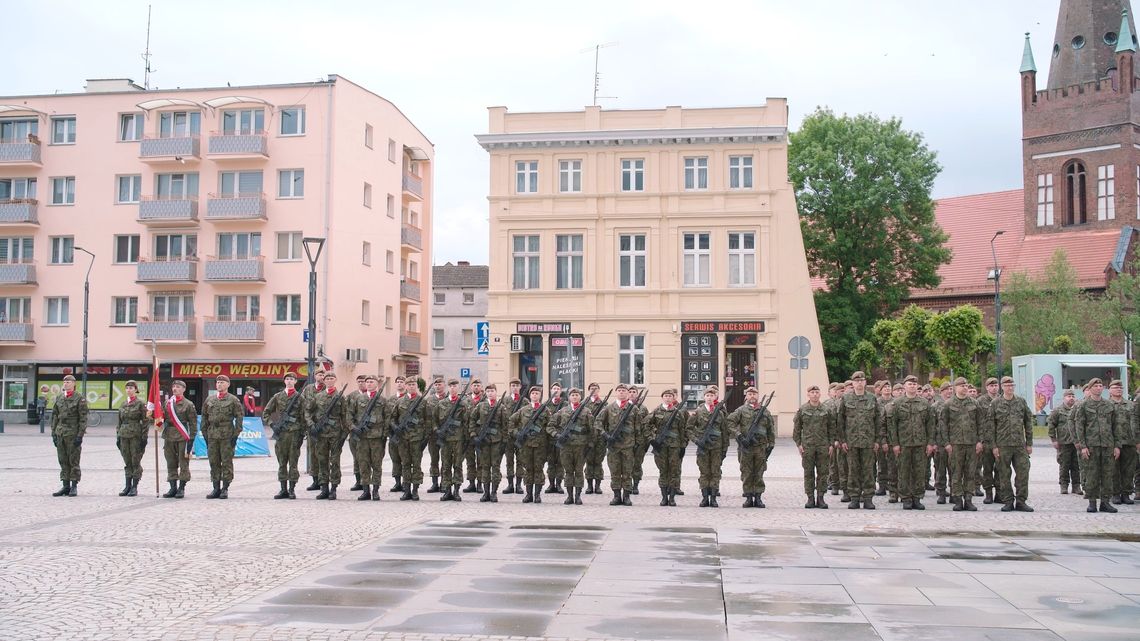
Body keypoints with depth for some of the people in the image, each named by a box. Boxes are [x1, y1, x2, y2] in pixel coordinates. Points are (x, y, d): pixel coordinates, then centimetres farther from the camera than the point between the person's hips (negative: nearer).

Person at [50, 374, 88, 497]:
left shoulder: (80, 399, -5)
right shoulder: (59, 398, 12)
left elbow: (83, 418, -8)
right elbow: (54, 416, 15)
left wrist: (80, 435, -14)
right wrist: (53, 433, 8)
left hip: (73, 434, -5)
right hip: (60, 433, 5)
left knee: (74, 461, -1)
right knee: (63, 461, 7)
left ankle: (74, 487, 4)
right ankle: (65, 486, 12)